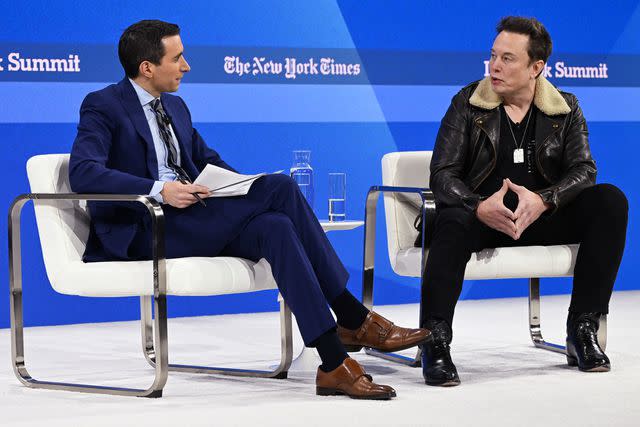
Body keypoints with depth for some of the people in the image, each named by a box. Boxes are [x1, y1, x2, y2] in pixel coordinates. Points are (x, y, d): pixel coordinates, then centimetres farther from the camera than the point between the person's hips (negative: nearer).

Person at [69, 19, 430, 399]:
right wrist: (158, 190, -31)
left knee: (274, 226, -27)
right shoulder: (103, 107, -4)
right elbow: (83, 172, -19)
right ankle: (354, 320, -19)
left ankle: (334, 363, -30)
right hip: (144, 232, -7)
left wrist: (248, 189, 7)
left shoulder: (176, 107, 21)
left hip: (194, 221, 7)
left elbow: (207, 159, 30)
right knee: (280, 187, -22)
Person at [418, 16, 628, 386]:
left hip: (543, 215, 3)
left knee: (610, 201, -21)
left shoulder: (566, 109, 6)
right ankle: (436, 340, -34)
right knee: (453, 219, -37)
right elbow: (443, 174, -9)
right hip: (483, 215, -2)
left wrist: (543, 201, -27)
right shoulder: (468, 103, 0)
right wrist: (480, 207, -30)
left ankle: (583, 331, -17)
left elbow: (584, 170, -6)